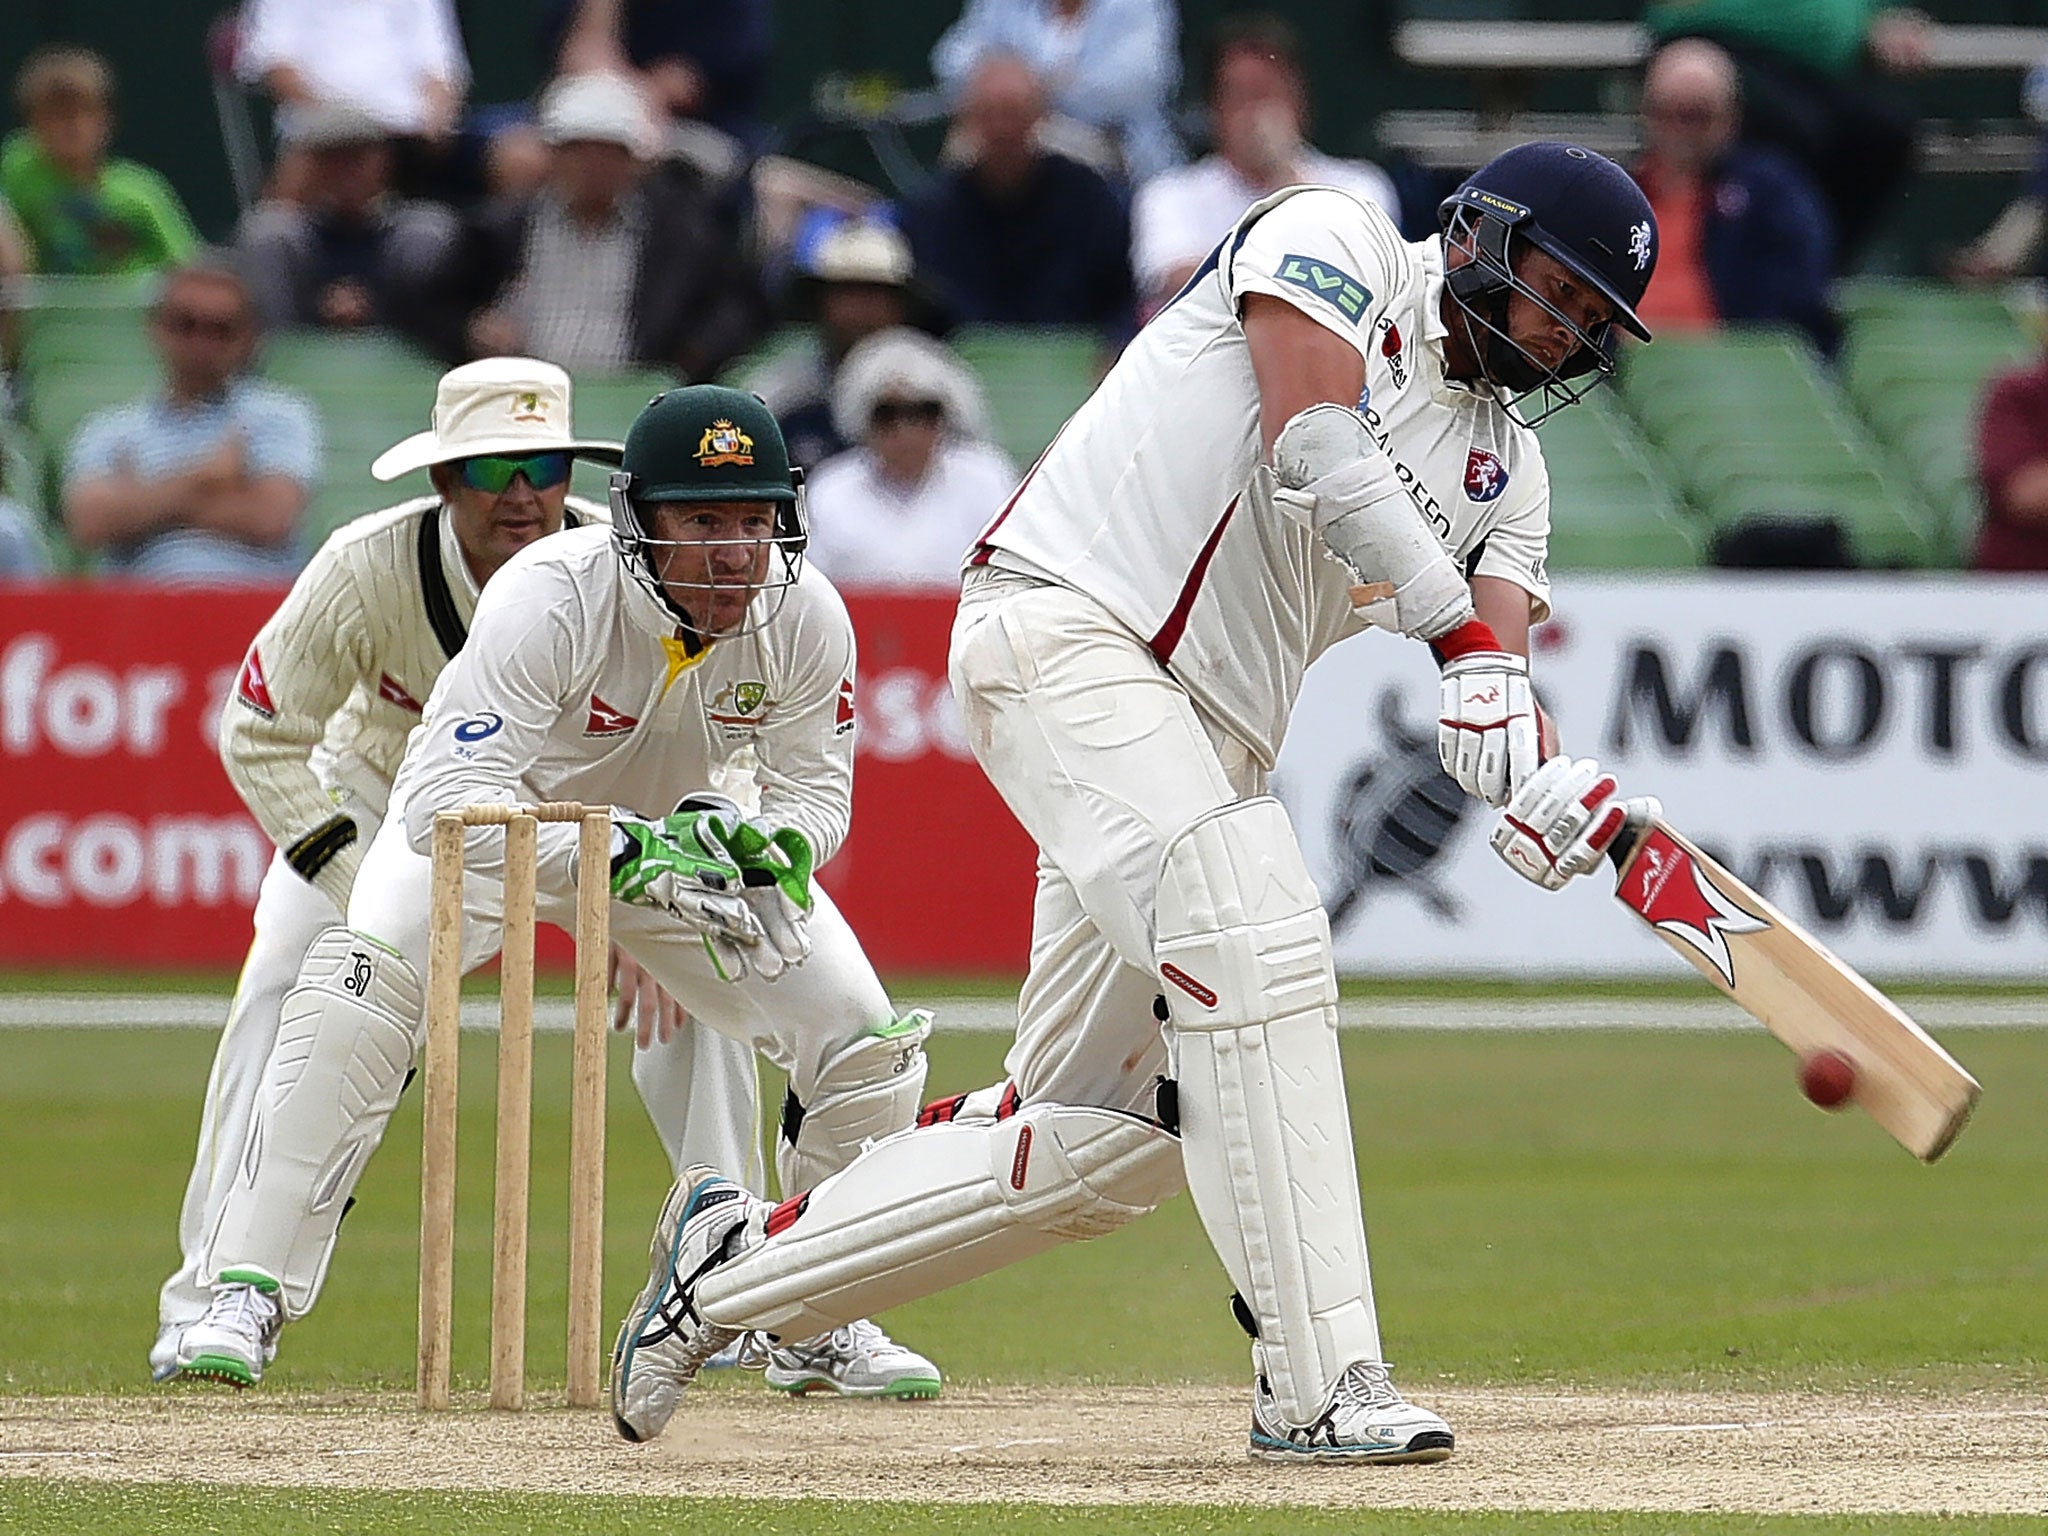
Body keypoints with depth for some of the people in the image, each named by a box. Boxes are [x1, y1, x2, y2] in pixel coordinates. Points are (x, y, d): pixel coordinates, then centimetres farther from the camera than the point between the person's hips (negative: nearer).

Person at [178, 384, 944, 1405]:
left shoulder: (805, 618, -25)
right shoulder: (549, 596, -38)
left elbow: (814, 790, -10)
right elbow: (446, 804, -43)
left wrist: (764, 843, -35)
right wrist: (620, 858, -54)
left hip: (683, 829, 4)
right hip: (503, 816, -4)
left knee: (867, 1049, -8)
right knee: (356, 993, -31)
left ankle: (822, 1326, 14)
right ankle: (248, 1297, -21)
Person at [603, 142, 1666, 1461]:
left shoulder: (1506, 462, 17)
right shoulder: (1334, 242, -1)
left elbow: (1497, 659, 2)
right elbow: (1316, 446, -18)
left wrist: (1546, 791, -20)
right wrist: (1462, 631, -21)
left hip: (1211, 746, 9)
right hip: (1066, 631, -9)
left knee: (1108, 1137, 6)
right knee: (1256, 942, -28)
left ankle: (742, 1260, 23)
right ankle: (1319, 1380, -30)